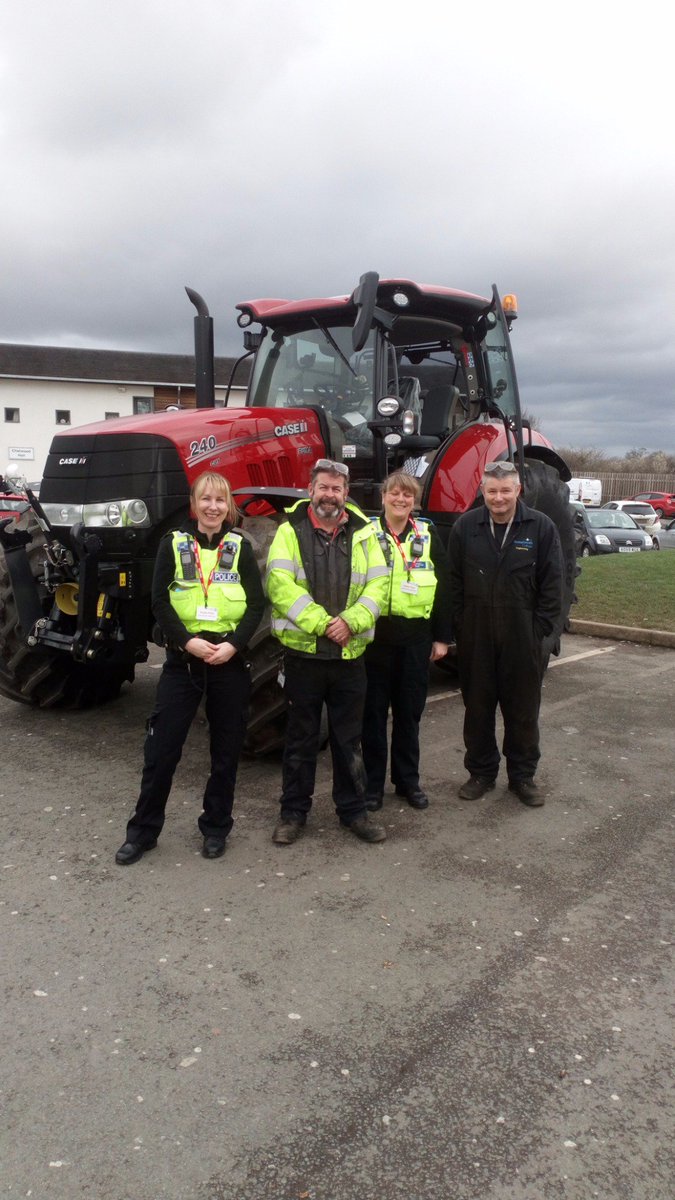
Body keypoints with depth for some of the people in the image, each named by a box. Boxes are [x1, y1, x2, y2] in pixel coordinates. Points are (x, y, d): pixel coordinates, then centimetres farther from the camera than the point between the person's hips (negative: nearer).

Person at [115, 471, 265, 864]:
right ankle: (144, 830, 17)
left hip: (230, 659, 1)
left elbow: (257, 603, -1)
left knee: (226, 748, 8)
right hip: (183, 657, -1)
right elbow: (160, 601, -3)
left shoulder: (240, 545, 3)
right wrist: (187, 641, -15)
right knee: (162, 746, 2)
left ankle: (216, 827, 24)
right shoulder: (174, 543, 2)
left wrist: (234, 644, -14)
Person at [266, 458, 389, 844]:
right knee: (301, 737, 10)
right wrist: (322, 623, -19)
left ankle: (354, 809, 27)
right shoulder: (290, 531, -2)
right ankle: (293, 812, 23)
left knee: (350, 738, 13)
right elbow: (281, 587, -13)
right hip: (303, 652, -2)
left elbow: (378, 585, -1)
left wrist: (350, 622, -16)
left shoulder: (363, 533, 6)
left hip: (350, 654, 2)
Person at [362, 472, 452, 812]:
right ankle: (373, 783, 18)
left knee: (410, 711, 11)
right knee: (373, 711, 6)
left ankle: (408, 780, 25)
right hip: (375, 634, -2)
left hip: (415, 637, 2)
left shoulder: (428, 536, 6)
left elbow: (443, 586, 7)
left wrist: (442, 637, 4)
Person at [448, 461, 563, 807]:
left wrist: (541, 629, -6)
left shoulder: (541, 527, -3)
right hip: (476, 635, 1)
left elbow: (551, 584, -1)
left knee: (523, 708, 10)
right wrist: (459, 628, -2)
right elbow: (454, 581, 3)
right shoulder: (465, 526, 0)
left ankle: (523, 775, 25)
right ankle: (481, 772, 26)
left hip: (523, 636, -1)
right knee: (477, 707, 11)